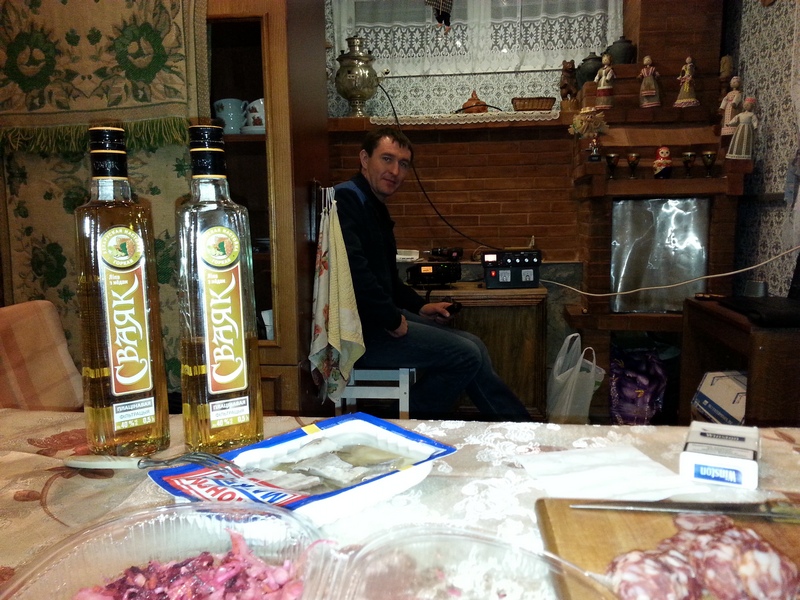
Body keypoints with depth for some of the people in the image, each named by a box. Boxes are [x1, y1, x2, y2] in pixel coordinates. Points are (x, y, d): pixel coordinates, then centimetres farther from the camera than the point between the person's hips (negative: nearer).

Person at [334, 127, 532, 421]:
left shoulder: (375, 207, 19)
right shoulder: (346, 199, -14)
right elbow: (352, 269, -29)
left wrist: (419, 307, 16)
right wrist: (393, 320, -19)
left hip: (379, 318, 10)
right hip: (357, 330, -10)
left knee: (472, 345, 8)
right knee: (466, 355, -9)